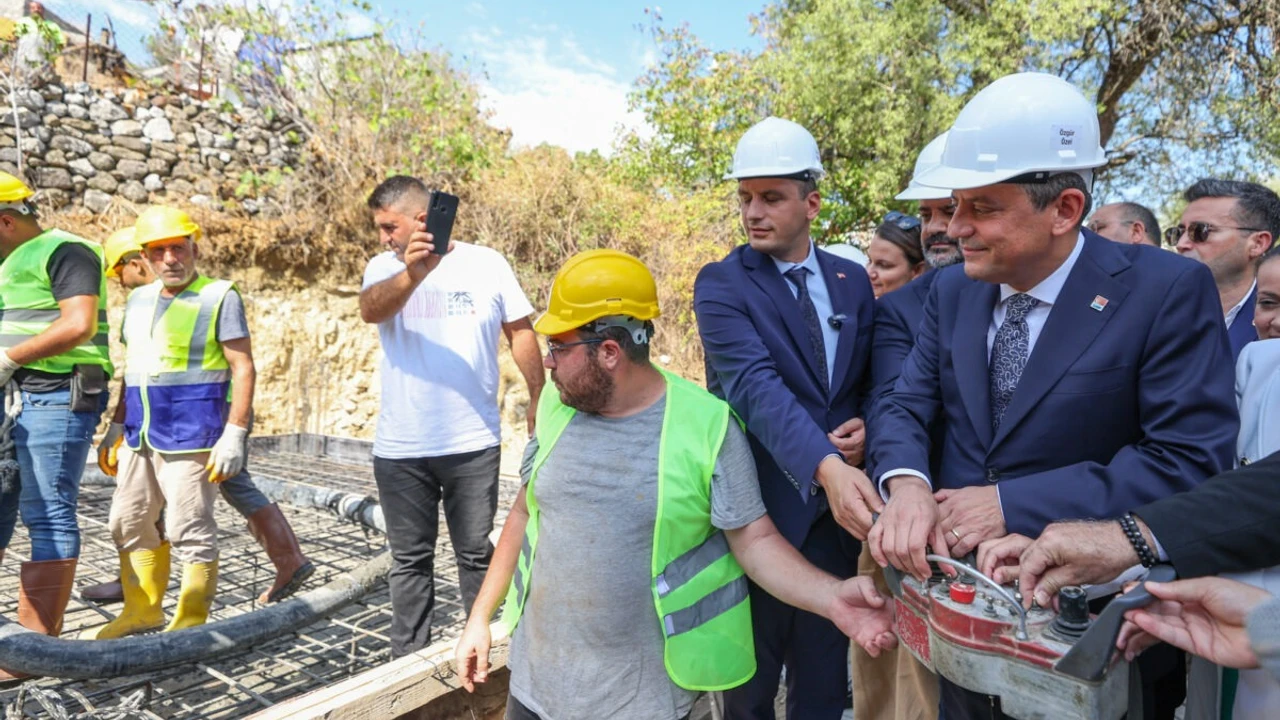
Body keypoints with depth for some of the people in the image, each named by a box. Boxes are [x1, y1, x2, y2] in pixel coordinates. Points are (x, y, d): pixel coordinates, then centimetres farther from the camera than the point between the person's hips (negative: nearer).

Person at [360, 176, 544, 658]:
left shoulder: (486, 263, -1)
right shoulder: (385, 267, 1)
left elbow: (521, 331, 5)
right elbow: (371, 309, -21)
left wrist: (540, 400, 0)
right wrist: (411, 275, -41)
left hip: (474, 443, -1)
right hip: (399, 450, 1)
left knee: (476, 554, 11)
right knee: (410, 560, 12)